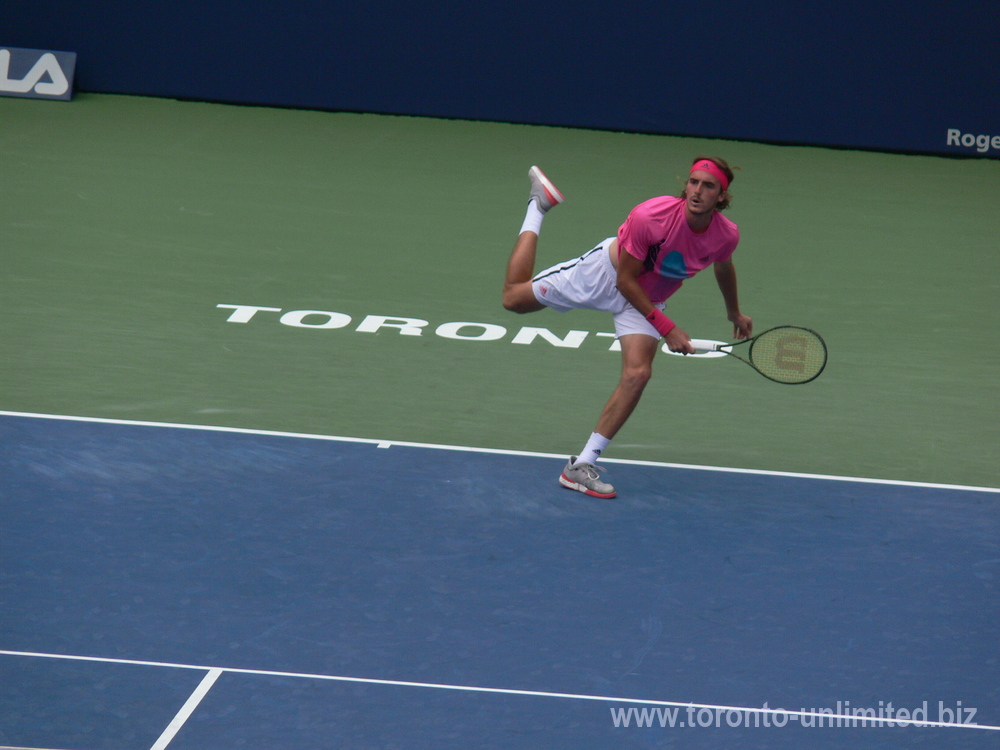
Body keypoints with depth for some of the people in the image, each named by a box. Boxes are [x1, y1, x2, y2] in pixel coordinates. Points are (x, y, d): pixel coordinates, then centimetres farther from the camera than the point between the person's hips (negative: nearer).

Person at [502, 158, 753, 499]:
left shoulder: (727, 235, -22)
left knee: (637, 375, -19)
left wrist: (734, 313, 21)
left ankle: (581, 466, -11)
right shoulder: (649, 217, -37)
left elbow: (723, 267, 6)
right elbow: (625, 280, -25)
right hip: (608, 273, -3)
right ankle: (538, 206, 30)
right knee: (514, 297, 7)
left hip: (647, 299, 3)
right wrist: (666, 329, -26)